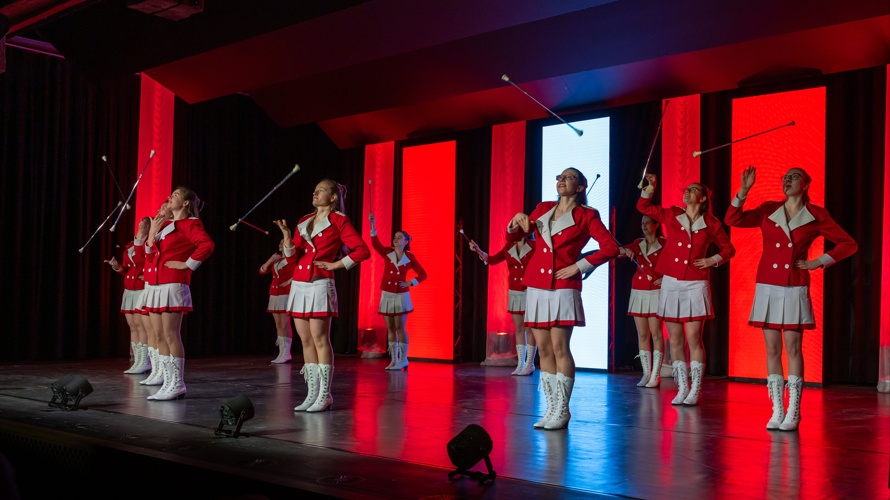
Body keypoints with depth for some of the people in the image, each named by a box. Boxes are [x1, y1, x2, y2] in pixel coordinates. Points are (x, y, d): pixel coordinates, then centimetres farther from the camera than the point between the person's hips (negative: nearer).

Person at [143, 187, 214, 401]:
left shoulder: (190, 223, -5)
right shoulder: (164, 224, 20)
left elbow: (207, 245, -21)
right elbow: (150, 252, 21)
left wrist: (187, 264, -15)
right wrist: (152, 233, 6)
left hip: (173, 285, -9)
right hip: (155, 285, 9)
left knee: (171, 335, -9)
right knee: (160, 336, 7)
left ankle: (178, 385, -4)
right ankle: (168, 383, 12)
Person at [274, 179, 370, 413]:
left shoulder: (338, 220, -2)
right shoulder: (304, 222, 16)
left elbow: (362, 250, -9)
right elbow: (292, 258, 13)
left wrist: (336, 264, -8)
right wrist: (286, 235, 0)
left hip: (320, 285, -7)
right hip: (299, 285, 7)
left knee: (319, 339, -7)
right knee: (306, 341, 6)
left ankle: (325, 395, -2)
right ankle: (312, 394, 11)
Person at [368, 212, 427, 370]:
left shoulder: (409, 257, -1)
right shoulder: (387, 253, 2)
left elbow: (423, 274, 4)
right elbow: (375, 243, -16)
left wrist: (409, 283, -9)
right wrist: (373, 226, -28)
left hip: (401, 296, -3)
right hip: (387, 295, 3)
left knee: (400, 328, -2)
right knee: (390, 328, 7)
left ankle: (403, 359, 5)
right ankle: (394, 360, 14)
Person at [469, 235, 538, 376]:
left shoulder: (534, 246, -6)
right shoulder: (509, 247, 7)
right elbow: (492, 260, 4)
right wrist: (478, 250, -9)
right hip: (514, 293, 5)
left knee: (529, 328, -2)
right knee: (519, 328, 7)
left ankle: (529, 365, 3)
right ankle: (520, 364, 10)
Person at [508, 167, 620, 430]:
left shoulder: (586, 215, 2)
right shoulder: (543, 209, 15)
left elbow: (611, 247, -7)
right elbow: (513, 237, 19)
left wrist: (579, 266, -9)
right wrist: (516, 221, -2)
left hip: (563, 288, -5)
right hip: (536, 286, 5)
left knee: (559, 348, -8)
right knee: (543, 349, 5)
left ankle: (562, 411, -2)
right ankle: (551, 408, 11)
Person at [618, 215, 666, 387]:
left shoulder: (664, 244, 0)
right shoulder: (638, 244, 11)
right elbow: (620, 250, -3)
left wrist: (665, 277, -15)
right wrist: (626, 251, -25)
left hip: (656, 292, -4)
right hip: (638, 292, 4)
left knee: (656, 333, -8)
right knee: (642, 334, 4)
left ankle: (656, 375, -5)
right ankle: (646, 374, 8)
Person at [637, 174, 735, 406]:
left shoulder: (710, 223, 2)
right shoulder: (671, 215, 7)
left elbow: (728, 248, 13)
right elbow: (643, 207, 16)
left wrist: (713, 260, -3)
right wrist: (651, 186, 3)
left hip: (695, 285, -3)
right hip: (671, 283, 3)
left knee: (693, 338, -6)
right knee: (674, 339, 5)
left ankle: (695, 391, 0)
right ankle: (682, 389, 14)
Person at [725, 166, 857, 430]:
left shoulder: (815, 215, 2)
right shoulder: (768, 210, 8)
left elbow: (849, 244, 5)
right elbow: (732, 219, 0)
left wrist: (817, 262, -2)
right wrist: (743, 190, -8)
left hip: (795, 290, -2)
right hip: (767, 288, 2)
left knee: (793, 348, -4)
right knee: (772, 349, 3)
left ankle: (793, 413, 1)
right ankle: (777, 411, 8)